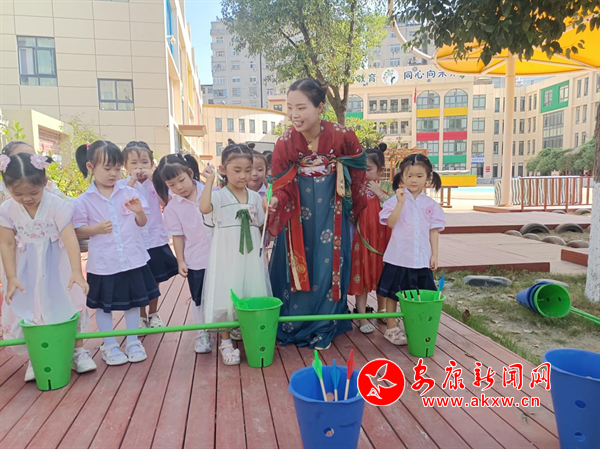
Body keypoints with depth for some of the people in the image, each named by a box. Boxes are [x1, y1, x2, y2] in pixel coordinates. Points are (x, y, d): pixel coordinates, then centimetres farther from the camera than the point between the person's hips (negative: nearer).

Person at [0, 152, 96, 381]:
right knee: (27, 310, 7)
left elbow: (70, 238, -26)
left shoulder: (57, 206, -20)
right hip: (27, 270, 3)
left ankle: (78, 350, 21)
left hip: (57, 266, -2)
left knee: (69, 305, 4)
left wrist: (76, 271, -34)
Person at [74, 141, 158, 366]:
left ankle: (133, 341, 30)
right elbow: (78, 230, -2)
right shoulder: (84, 200, -6)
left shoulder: (129, 193, -3)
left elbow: (142, 223, 3)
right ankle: (109, 345, 31)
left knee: (133, 301, 14)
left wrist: (139, 212, -17)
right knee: (103, 305, 13)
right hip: (103, 263, -1)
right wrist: (97, 228, -20)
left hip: (132, 259, 1)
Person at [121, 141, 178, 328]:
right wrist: (132, 180, -22)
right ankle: (141, 316, 28)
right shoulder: (123, 184, -3)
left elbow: (167, 202, -15)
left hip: (156, 239, 2)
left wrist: (153, 178, -18)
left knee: (155, 280, 15)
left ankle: (153, 314, 34)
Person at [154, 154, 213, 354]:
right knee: (199, 298, 12)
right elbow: (177, 236, -3)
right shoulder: (172, 207, -6)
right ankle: (202, 333, 28)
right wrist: (180, 261, -3)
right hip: (195, 260, 0)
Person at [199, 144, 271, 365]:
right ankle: (226, 342, 20)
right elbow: (204, 208, -30)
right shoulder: (219, 195, -7)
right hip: (227, 257, -4)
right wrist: (209, 181, -27)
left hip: (251, 256, 4)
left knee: (253, 296, 10)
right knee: (227, 298, 3)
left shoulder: (255, 197, 7)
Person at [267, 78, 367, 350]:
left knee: (328, 267, 4)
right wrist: (274, 201, -31)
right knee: (295, 265, 8)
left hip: (331, 211, -1)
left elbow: (357, 170, 1)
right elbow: (281, 185, -9)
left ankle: (322, 329, 23)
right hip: (298, 213, 1)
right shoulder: (285, 143, -14)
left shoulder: (341, 136, -16)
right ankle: (290, 327, 27)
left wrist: (355, 206, 10)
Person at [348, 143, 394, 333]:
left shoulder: (387, 186, 0)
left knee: (382, 274, 14)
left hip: (382, 237, 1)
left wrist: (378, 192, -16)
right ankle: (362, 317, 11)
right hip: (362, 238, -1)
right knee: (361, 275, 2)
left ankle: (381, 310, 34)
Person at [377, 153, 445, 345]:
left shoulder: (431, 204, 5)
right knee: (392, 292, 6)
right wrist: (401, 203, -23)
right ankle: (391, 328, 20)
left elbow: (434, 231, 6)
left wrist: (434, 254, 1)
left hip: (421, 257, 2)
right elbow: (391, 223, -14)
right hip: (398, 256, -2)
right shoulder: (397, 199, -3)